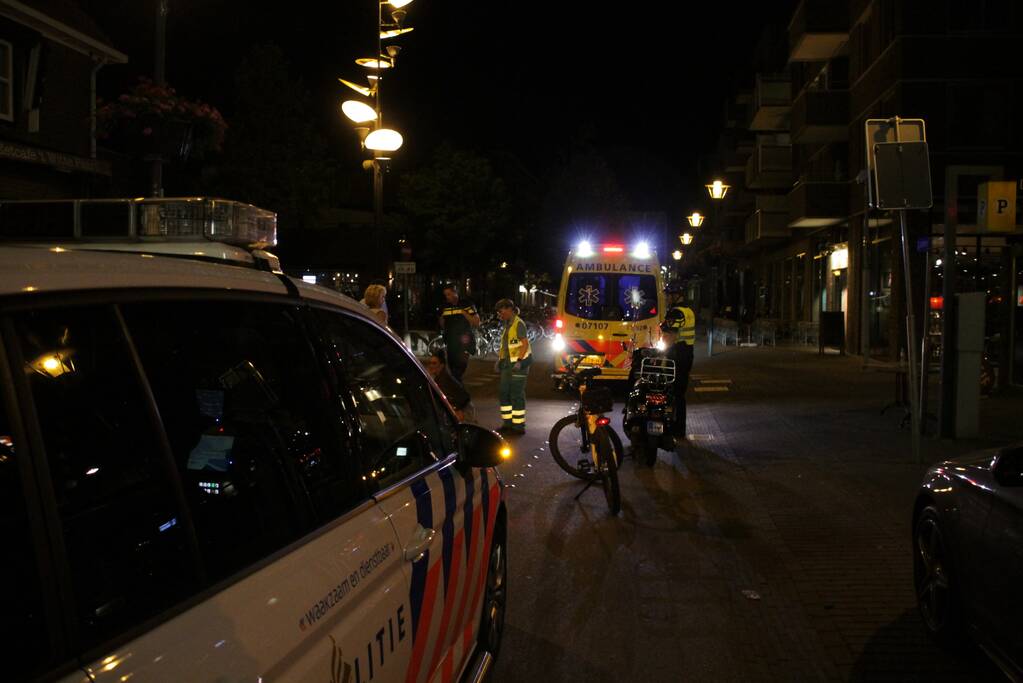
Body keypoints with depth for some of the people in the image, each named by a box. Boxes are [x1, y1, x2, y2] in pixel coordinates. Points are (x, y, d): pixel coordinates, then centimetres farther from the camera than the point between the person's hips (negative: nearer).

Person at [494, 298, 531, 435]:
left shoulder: (518, 324, -10)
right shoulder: (507, 325, 17)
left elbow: (525, 344, -16)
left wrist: (519, 361, -24)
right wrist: (499, 360, 16)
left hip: (518, 364, -9)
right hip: (507, 364, 9)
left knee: (517, 395, -6)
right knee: (504, 393, 9)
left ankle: (519, 426, -1)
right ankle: (507, 423, 16)